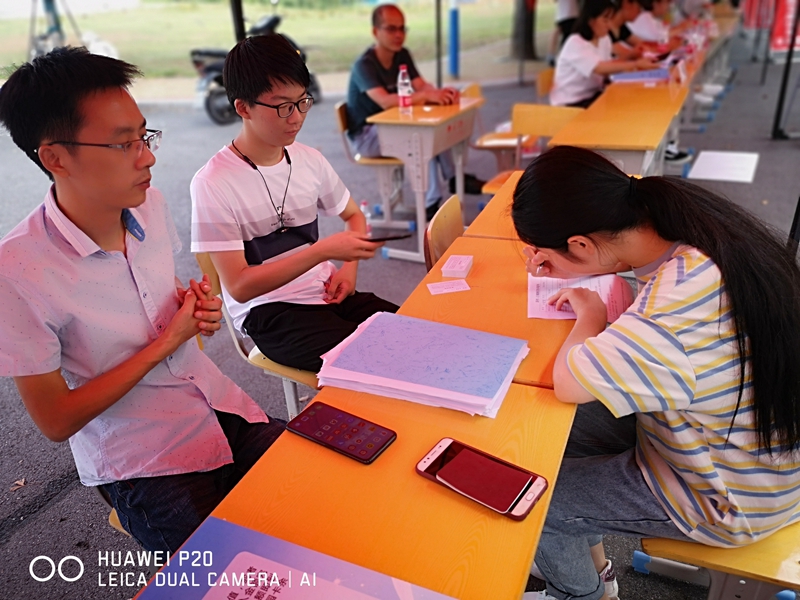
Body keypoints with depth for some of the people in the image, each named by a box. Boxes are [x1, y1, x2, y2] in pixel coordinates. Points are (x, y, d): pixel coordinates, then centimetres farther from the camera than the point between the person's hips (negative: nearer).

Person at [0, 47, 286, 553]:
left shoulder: (151, 205, -2)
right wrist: (165, 344, -17)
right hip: (145, 468, -5)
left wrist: (198, 309, -7)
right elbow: (56, 421, -14)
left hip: (225, 413, 6)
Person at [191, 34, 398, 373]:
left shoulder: (309, 160, 3)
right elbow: (239, 287, -16)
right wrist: (324, 250, -24)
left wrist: (348, 268, -1)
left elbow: (353, 215, 20)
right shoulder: (213, 184, -13)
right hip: (267, 313, -5)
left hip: (327, 294, 6)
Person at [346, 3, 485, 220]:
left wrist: (441, 93, -32)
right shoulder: (364, 65, -21)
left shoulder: (402, 55, 3)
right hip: (366, 135, -7)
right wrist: (427, 95, -45)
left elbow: (422, 86, -9)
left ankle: (453, 177, -6)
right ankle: (431, 203, -26)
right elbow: (385, 101, -36)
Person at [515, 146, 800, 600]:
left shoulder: (685, 293, -38)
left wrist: (591, 314, -16)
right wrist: (562, 266, -9)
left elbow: (569, 383, -35)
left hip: (727, 500, -8)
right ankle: (588, 562, 38)